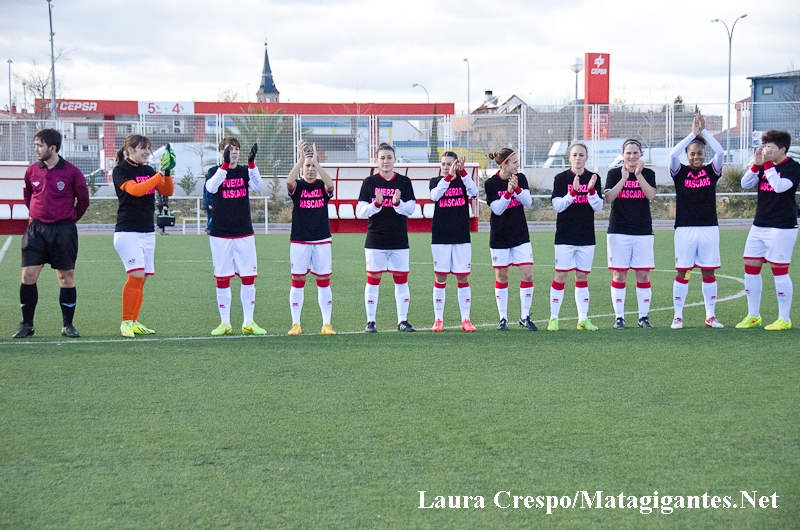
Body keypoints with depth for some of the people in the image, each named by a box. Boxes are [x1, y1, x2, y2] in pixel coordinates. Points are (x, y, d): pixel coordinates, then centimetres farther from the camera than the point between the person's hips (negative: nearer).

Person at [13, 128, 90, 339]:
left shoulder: (72, 172, -7)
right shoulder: (31, 171, 3)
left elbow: (83, 200, 5)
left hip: (63, 232, -3)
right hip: (36, 230, 3)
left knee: (66, 278, 3)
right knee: (28, 276, -3)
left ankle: (68, 325, 12)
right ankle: (26, 325, 7)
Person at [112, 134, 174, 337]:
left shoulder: (148, 170, 12)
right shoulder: (120, 170, -6)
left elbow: (167, 191, 8)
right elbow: (135, 190, -22)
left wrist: (167, 173, -9)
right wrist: (159, 174, -23)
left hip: (148, 232, 7)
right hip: (127, 232, -7)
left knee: (141, 279, 5)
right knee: (136, 275, -17)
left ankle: (134, 322, 12)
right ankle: (126, 322, -9)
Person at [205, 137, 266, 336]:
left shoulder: (245, 171, 6)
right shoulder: (216, 172, 0)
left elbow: (259, 187, -13)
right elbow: (211, 187, -22)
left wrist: (251, 163, -25)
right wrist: (225, 164, -31)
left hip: (244, 234, 2)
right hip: (220, 235, -2)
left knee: (248, 278, 1)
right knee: (222, 279, 2)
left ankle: (248, 323, 9)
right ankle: (225, 323, 11)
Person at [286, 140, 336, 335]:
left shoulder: (322, 186, 3)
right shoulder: (297, 186, 1)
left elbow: (330, 184, -21)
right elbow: (289, 181, -23)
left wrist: (316, 161, -30)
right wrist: (301, 158, -33)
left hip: (322, 241, 1)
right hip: (299, 241, -1)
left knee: (324, 282, 3)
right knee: (297, 282, 2)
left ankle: (326, 324, 8)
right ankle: (295, 324, 8)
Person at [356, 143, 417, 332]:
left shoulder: (404, 182, 5)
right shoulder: (370, 182, 3)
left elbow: (411, 208, -1)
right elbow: (360, 211, -2)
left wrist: (398, 203, -20)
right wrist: (376, 204, -19)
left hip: (399, 240, 1)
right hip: (375, 240, -1)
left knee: (401, 280, 2)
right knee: (373, 279, 0)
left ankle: (402, 320, 9)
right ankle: (370, 321, 5)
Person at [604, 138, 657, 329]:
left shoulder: (648, 174, 6)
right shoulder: (614, 174, 4)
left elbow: (651, 195, -11)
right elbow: (608, 198, -11)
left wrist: (638, 175, -19)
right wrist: (624, 178, -19)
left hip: (643, 232, 1)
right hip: (618, 232, -1)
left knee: (643, 275, 1)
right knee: (619, 275, -1)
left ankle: (644, 316, 8)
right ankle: (619, 317, 5)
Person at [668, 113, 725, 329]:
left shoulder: (712, 171, 5)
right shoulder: (680, 172, 1)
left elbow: (720, 151, -12)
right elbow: (673, 154, -17)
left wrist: (704, 130, -12)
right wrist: (692, 133, -16)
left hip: (709, 228, 1)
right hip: (685, 229, -1)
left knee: (708, 272, 5)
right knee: (682, 271, 1)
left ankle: (711, 316, 12)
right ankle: (678, 316, 7)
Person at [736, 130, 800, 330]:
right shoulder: (764, 167, 11)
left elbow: (779, 186, -25)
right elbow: (745, 184, 3)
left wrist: (767, 163, -23)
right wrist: (757, 164, -9)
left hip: (781, 228, -7)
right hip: (759, 226, 7)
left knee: (779, 271, -4)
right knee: (750, 269, 7)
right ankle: (753, 316, 17)